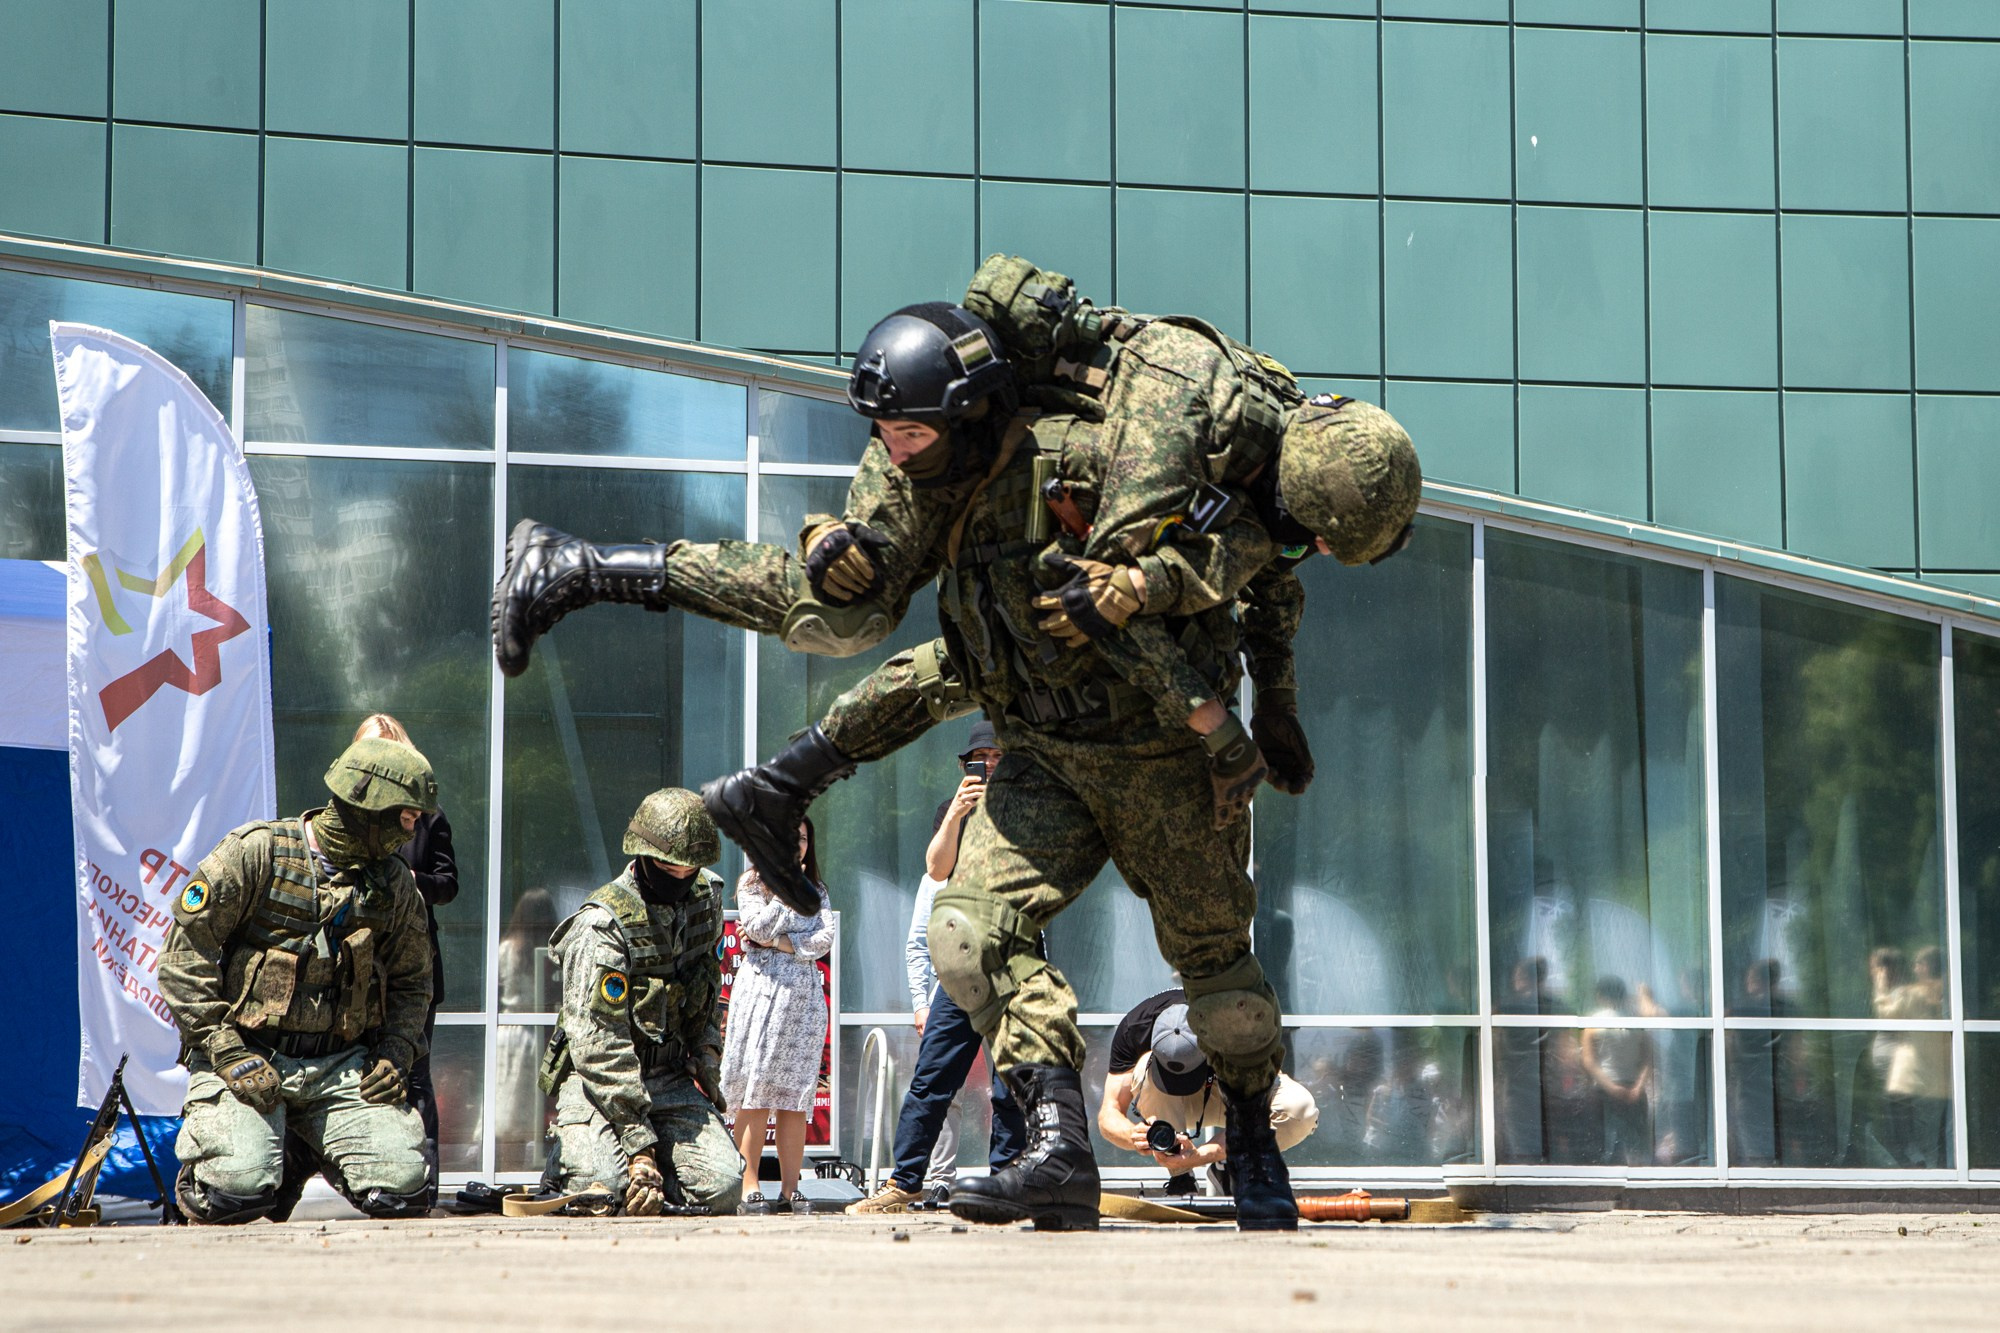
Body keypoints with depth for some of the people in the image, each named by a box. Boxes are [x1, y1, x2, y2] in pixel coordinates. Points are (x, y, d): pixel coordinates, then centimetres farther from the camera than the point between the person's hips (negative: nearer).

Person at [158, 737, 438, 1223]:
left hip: (342, 1067, 4)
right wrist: (226, 1052, -14)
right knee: (239, 1192, -25)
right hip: (247, 1056, -4)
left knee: (405, 1187, -17)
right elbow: (185, 954, -8)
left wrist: (396, 1053, 2)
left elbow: (410, 983, 21)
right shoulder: (256, 853, -6)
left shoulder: (395, 885, 9)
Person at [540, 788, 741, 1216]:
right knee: (606, 1188, -28)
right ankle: (567, 1159, 8)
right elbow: (598, 1046, -23)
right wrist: (639, 1145, -27)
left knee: (721, 1187, -17)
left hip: (672, 1078, 5)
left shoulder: (706, 898, 3)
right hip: (595, 1082, -5)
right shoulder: (602, 926, -19)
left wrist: (705, 1058, 11)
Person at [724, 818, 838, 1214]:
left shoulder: (815, 890, 17)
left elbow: (824, 940, 3)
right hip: (762, 988, -3)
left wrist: (778, 942, -6)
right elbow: (759, 927, -7)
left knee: (796, 1096, -2)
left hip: (805, 994, 3)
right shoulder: (752, 883, 9)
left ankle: (790, 1189, -2)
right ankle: (749, 1186, -10)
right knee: (756, 1094, -9)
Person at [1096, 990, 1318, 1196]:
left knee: (1301, 1108, -32)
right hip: (1168, 1108, 1)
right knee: (1145, 1070, -35)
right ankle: (1179, 1178, -21)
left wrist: (1200, 1155, -50)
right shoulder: (1133, 1028, -31)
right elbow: (1108, 1114, -28)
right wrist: (1133, 1136, -51)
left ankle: (1226, 1164, -8)